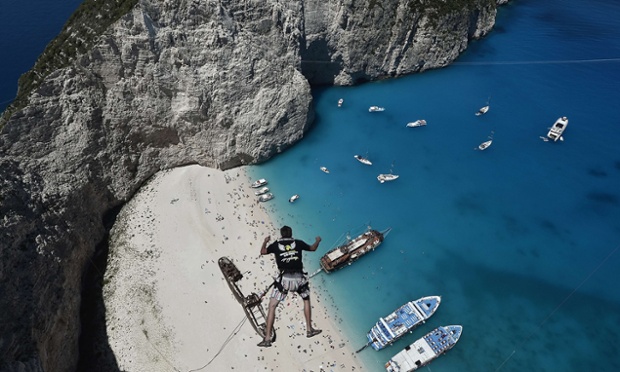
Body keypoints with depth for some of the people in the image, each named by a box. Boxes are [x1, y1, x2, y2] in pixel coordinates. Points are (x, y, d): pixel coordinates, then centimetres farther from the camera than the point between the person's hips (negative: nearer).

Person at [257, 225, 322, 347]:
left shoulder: (276, 244, 8)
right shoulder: (298, 243, 10)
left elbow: (263, 252, 25)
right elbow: (313, 248, 26)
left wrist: (265, 241, 44)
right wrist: (317, 240, 46)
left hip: (284, 278, -1)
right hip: (299, 277, 2)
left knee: (272, 306, 8)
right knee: (306, 299, 27)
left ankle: (267, 338, 4)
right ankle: (309, 329, 31)